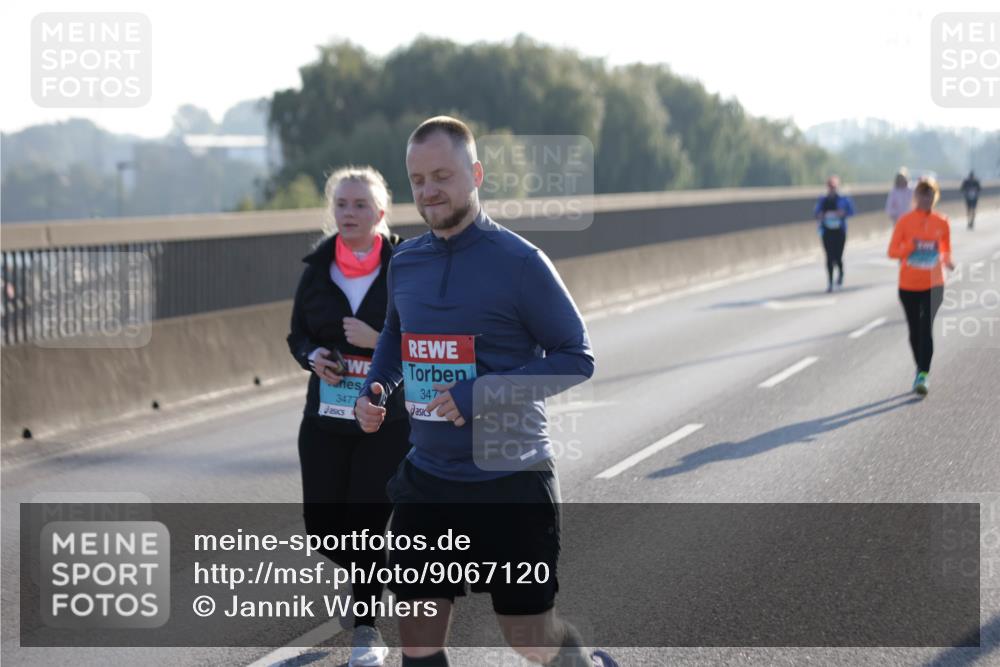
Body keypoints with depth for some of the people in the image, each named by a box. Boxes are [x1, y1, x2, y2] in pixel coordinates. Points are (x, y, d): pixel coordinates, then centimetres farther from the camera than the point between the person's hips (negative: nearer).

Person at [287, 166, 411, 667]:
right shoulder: (317, 269, 3)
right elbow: (298, 334, 13)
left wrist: (379, 340, -21)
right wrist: (313, 356, -8)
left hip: (388, 422, -4)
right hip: (325, 418, 4)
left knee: (367, 525, -4)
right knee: (322, 527, 4)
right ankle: (372, 577, 36)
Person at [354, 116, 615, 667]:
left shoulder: (519, 262, -12)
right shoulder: (404, 263, 6)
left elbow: (576, 358, -10)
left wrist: (484, 393, -22)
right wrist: (375, 390, 3)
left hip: (510, 479, -5)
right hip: (426, 478, 5)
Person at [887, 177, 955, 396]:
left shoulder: (941, 223, 4)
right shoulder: (905, 221, -1)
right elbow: (892, 251, -2)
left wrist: (947, 261, -6)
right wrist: (912, 246, -20)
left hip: (933, 285, -1)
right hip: (908, 285, 1)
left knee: (926, 328, -16)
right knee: (915, 330, 10)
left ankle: (923, 375, -20)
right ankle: (920, 370, 28)